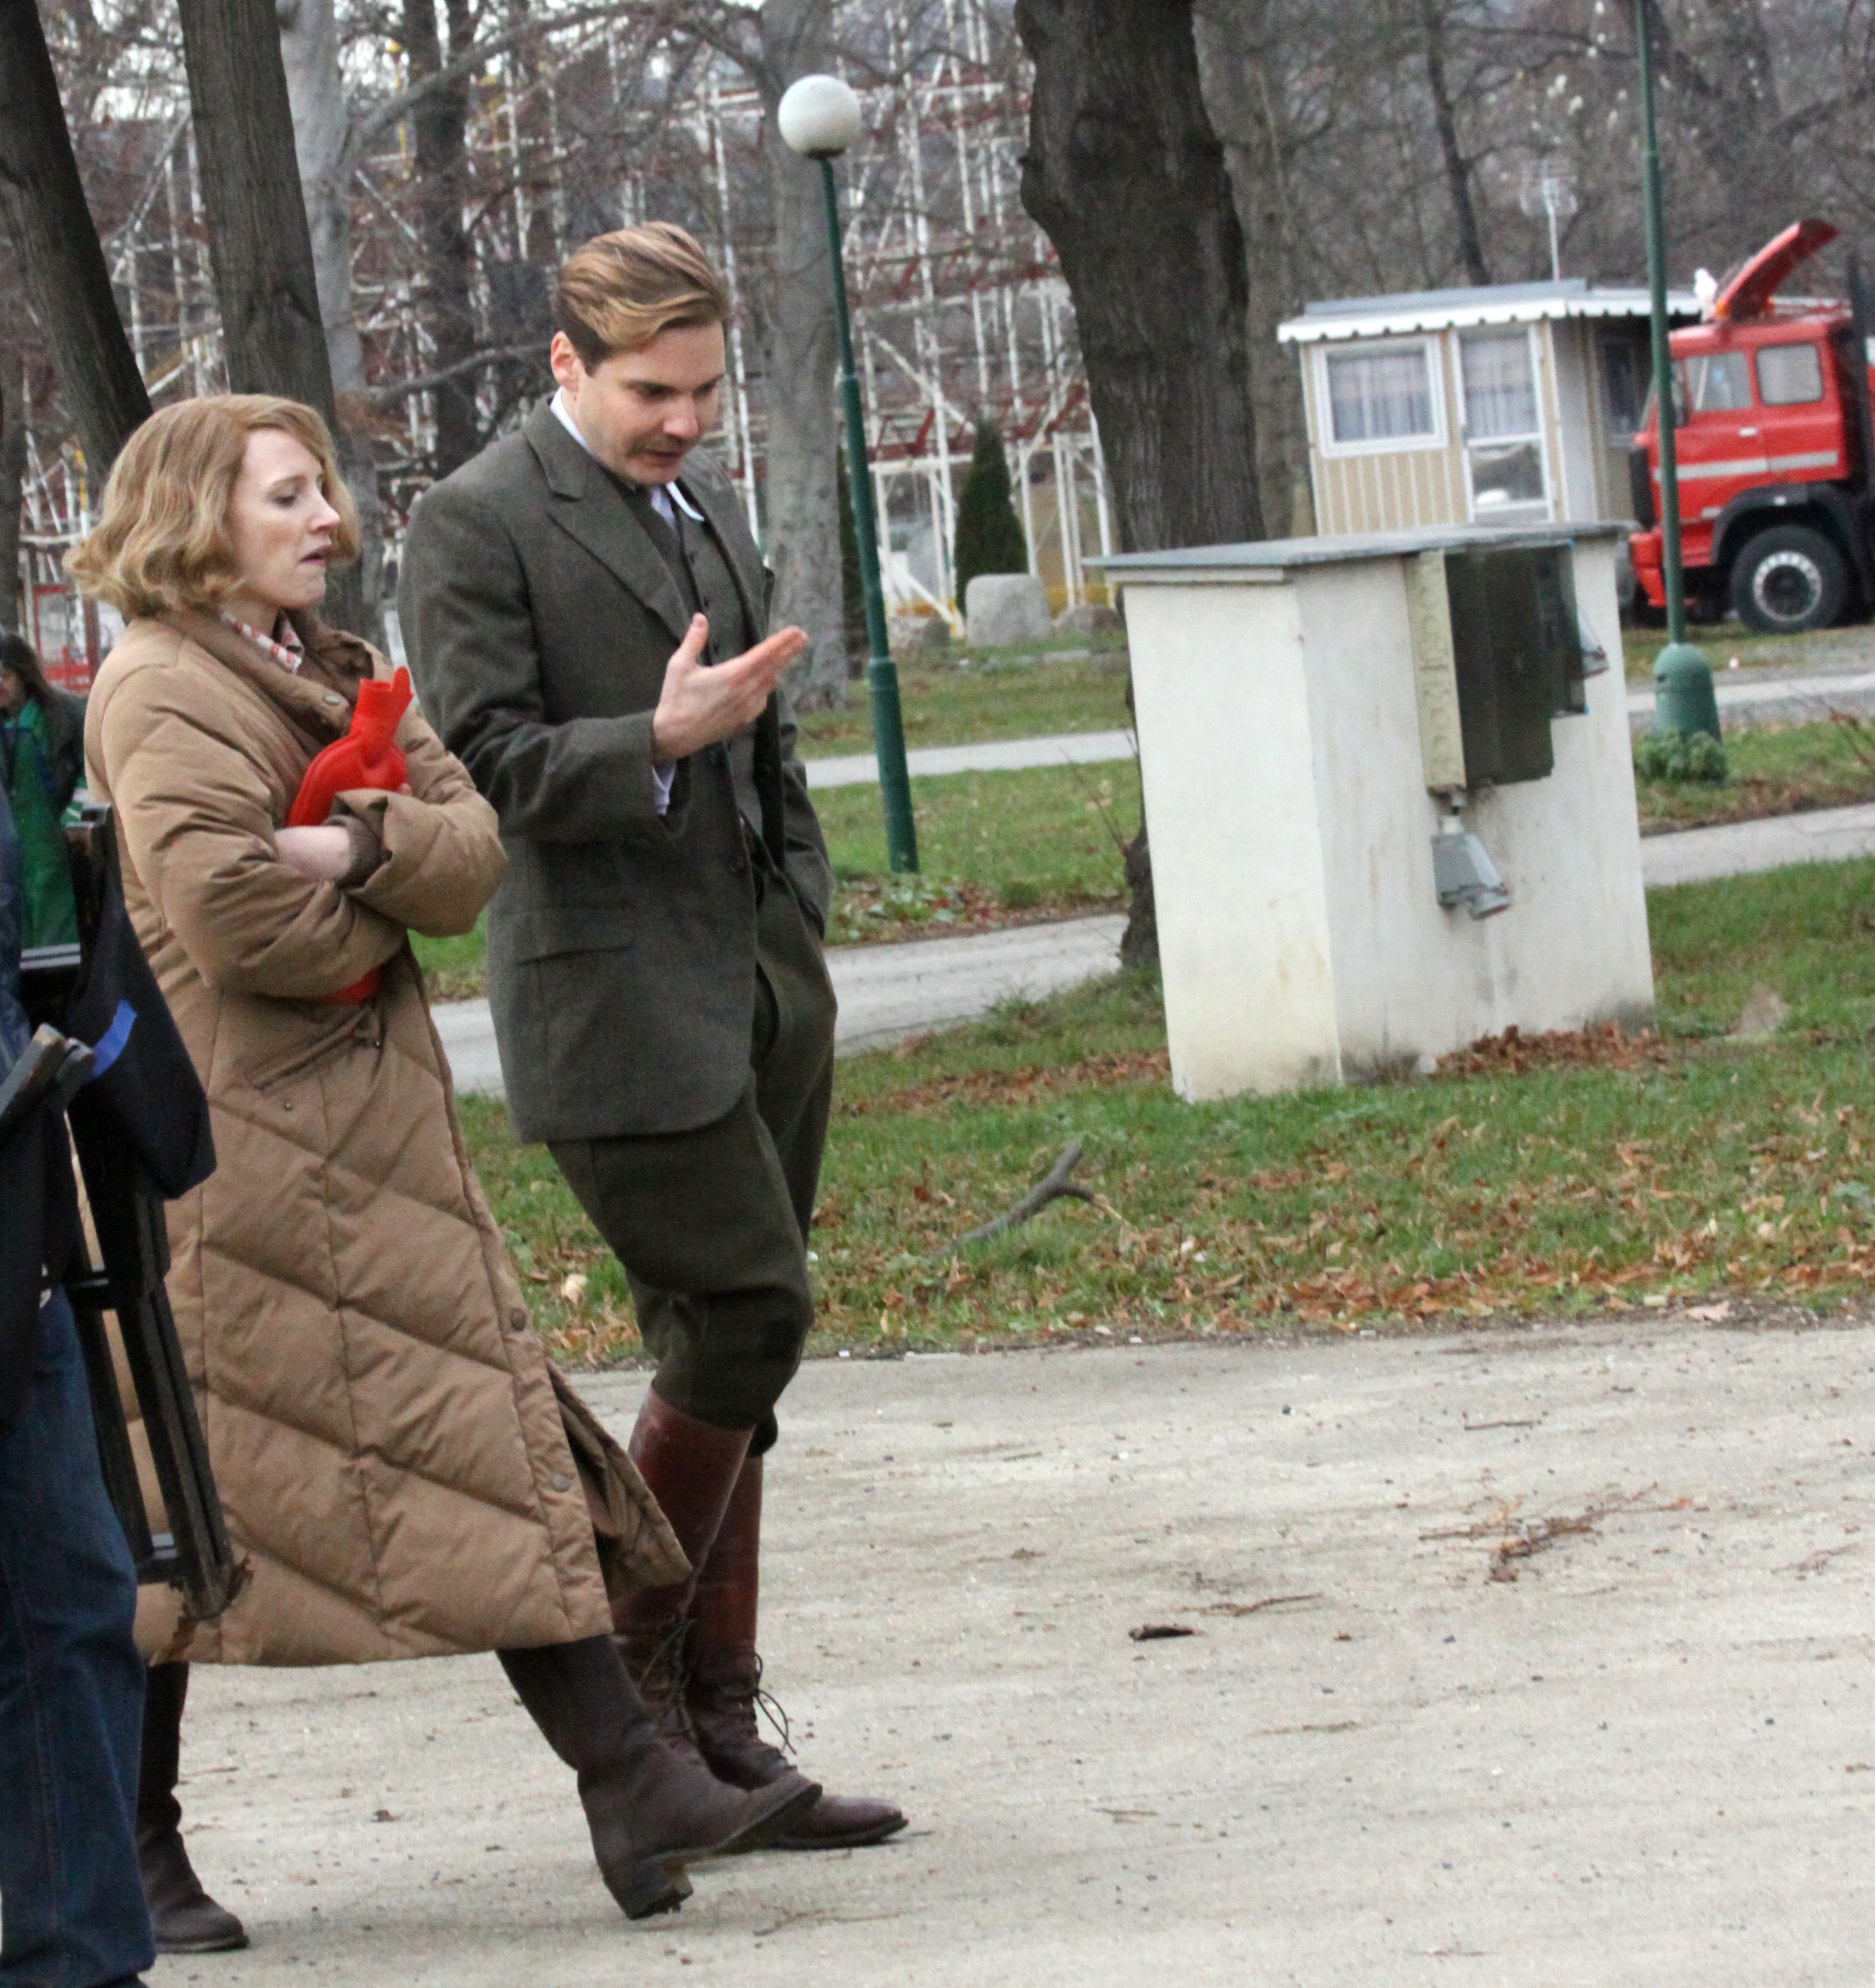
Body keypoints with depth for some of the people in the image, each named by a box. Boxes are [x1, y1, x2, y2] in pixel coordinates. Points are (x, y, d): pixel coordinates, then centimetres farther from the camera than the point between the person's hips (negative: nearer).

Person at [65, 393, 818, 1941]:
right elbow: (231, 911, -22)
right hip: (231, 1149, -9)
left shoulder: (335, 680, 18)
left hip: (376, 1134, 9)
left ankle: (634, 1786, 0)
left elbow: (474, 851, 6)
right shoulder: (162, 694, -10)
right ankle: (129, 1844, 11)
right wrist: (383, 919, -4)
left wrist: (364, 849, -15)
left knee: (493, 1452, 3)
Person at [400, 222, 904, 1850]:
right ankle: (631, 1668, 4)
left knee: (728, 1346, 7)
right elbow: (486, 765, -13)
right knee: (746, 1314, -12)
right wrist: (660, 740, -25)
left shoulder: (707, 499, 17)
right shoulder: (476, 528, -7)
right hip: (615, 998, -8)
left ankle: (715, 1723, 12)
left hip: (761, 984, 8)